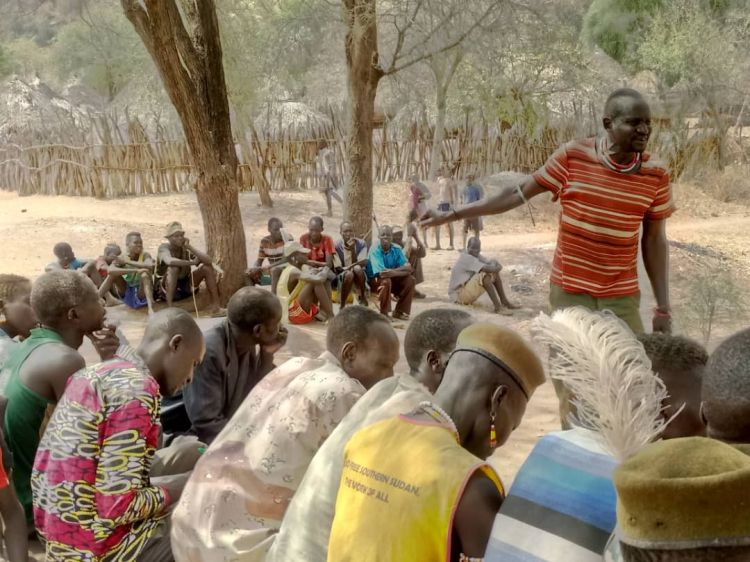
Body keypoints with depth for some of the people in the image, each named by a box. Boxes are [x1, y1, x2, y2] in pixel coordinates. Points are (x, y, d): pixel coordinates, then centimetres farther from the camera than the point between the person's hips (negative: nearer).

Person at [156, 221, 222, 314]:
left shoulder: (186, 249, -4)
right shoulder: (164, 248, -16)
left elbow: (208, 260, -18)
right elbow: (170, 261, -41)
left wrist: (189, 247, -21)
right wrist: (192, 262, -30)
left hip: (185, 288, 5)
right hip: (166, 289, -5)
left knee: (207, 267, -9)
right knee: (174, 268, -33)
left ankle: (215, 306, -11)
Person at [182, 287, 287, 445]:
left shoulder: (246, 343, -4)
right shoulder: (209, 352, -28)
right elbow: (206, 426, -27)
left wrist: (267, 356, -11)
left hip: (231, 429, 8)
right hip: (201, 441, -7)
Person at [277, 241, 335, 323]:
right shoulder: (294, 272, -22)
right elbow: (318, 279, -35)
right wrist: (325, 270, -14)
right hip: (293, 313, -10)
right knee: (317, 282, -23)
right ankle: (331, 317, -18)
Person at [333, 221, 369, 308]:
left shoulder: (361, 243, -3)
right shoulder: (336, 245, -7)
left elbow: (363, 263, -15)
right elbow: (338, 268, -8)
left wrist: (352, 250, -26)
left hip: (359, 277, 1)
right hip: (342, 276, -1)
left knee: (357, 268, -33)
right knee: (349, 273, -35)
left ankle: (363, 299, -16)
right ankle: (342, 307, -24)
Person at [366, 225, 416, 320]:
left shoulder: (397, 249, -6)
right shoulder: (375, 250, -21)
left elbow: (408, 267, -15)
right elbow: (382, 273, -31)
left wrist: (394, 271, -31)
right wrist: (401, 271, -24)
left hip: (392, 278, 5)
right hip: (374, 280, -5)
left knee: (410, 279, -14)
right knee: (386, 281, -35)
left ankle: (399, 312, -7)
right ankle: (384, 314, -21)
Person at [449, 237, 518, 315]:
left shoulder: (476, 255, 5)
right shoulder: (467, 258, -23)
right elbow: (488, 269, -32)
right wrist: (497, 267, -12)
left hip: (469, 292, 10)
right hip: (458, 295, -10)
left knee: (494, 272, 2)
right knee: (484, 275, -29)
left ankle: (504, 302, 3)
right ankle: (498, 307, -28)